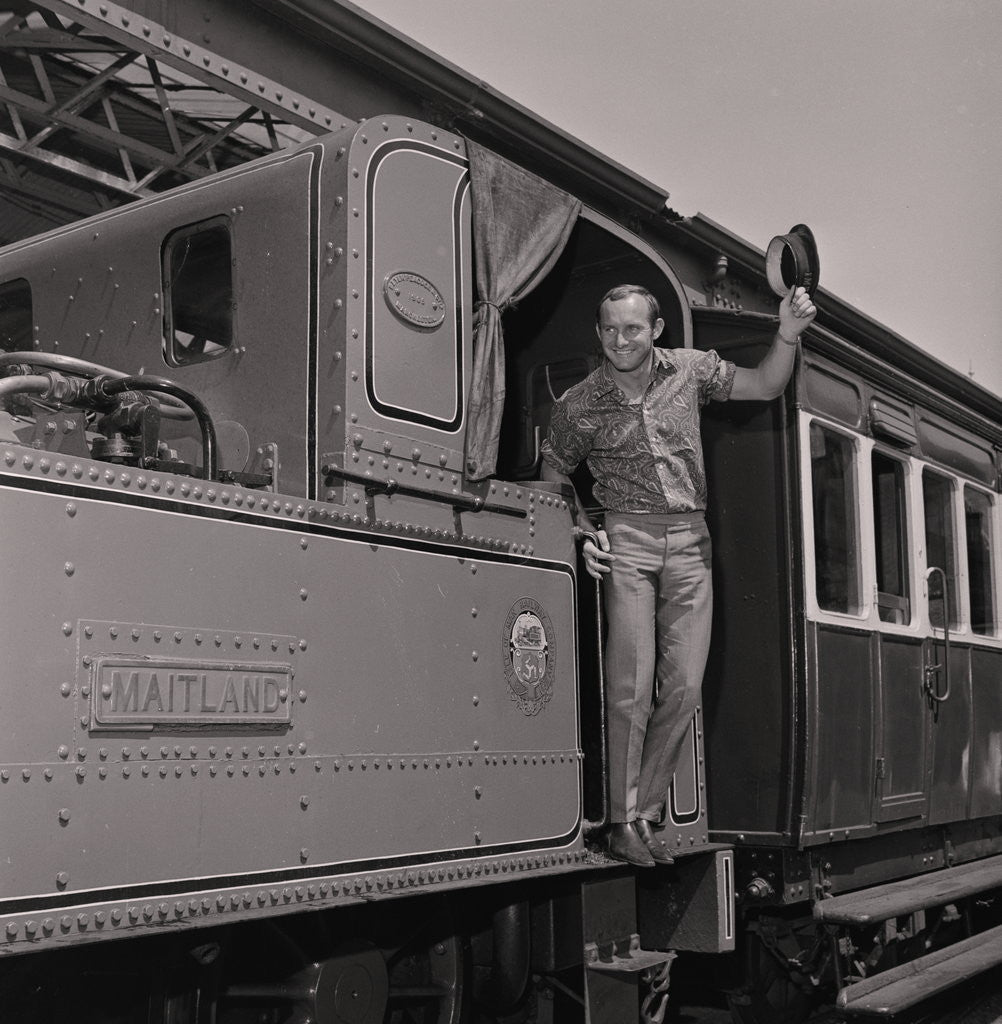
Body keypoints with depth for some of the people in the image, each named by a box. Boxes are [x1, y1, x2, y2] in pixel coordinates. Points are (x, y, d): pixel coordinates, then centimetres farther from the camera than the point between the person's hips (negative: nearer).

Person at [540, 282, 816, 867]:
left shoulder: (690, 369, 8)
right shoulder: (580, 405, 2)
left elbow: (766, 387, 13)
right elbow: (553, 480, 12)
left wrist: (789, 333, -3)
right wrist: (583, 532, -3)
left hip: (690, 543, 3)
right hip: (626, 540, -3)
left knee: (685, 688, 0)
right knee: (632, 687, -8)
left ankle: (647, 813, 12)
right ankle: (622, 823, 2)